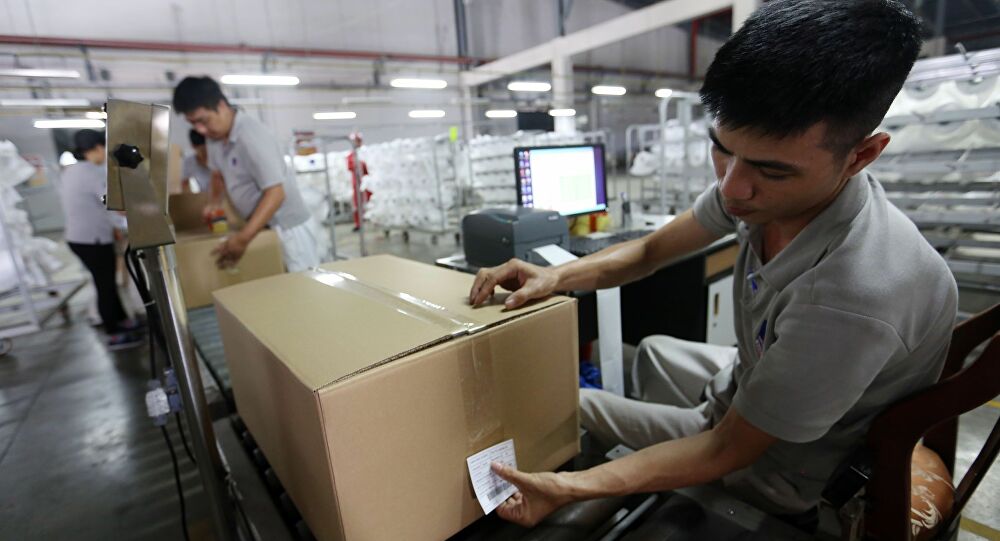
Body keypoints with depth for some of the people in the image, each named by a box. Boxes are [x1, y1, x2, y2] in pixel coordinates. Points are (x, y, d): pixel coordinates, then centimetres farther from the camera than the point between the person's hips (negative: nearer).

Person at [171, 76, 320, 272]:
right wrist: (216, 203, 6)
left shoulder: (252, 136, -24)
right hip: (260, 224, 8)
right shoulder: (215, 135, 3)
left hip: (288, 227, -8)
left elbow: (276, 193, -29)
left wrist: (243, 238, -32)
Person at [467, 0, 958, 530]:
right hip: (750, 387, 6)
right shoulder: (768, 185, -19)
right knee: (652, 350, 28)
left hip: (771, 467, -6)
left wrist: (570, 487, -32)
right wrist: (555, 276, -22)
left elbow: (728, 450, -29)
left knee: (565, 405, 4)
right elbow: (649, 251, -7)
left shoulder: (855, 295, -40)